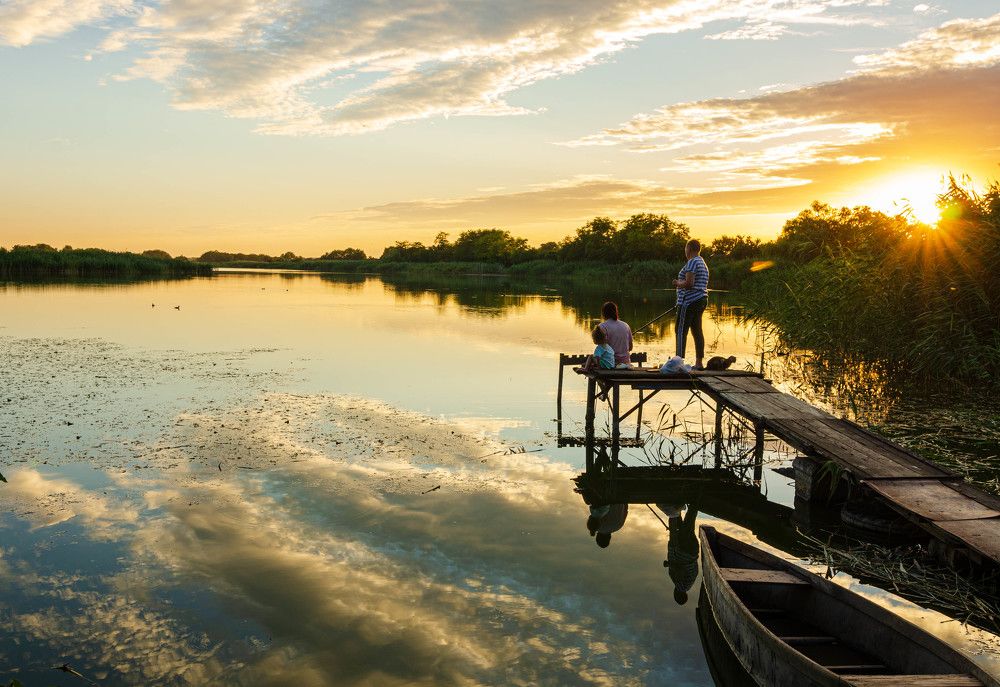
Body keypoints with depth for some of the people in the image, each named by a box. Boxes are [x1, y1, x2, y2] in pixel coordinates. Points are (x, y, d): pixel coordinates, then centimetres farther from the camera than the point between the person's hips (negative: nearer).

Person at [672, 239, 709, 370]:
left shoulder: (692, 262, -13)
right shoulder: (702, 262, 19)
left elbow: (689, 283, -22)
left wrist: (678, 283, -4)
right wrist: (681, 282, 20)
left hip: (690, 301, -10)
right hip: (701, 299, 10)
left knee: (681, 331, -8)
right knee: (697, 331, 10)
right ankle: (699, 362, 12)